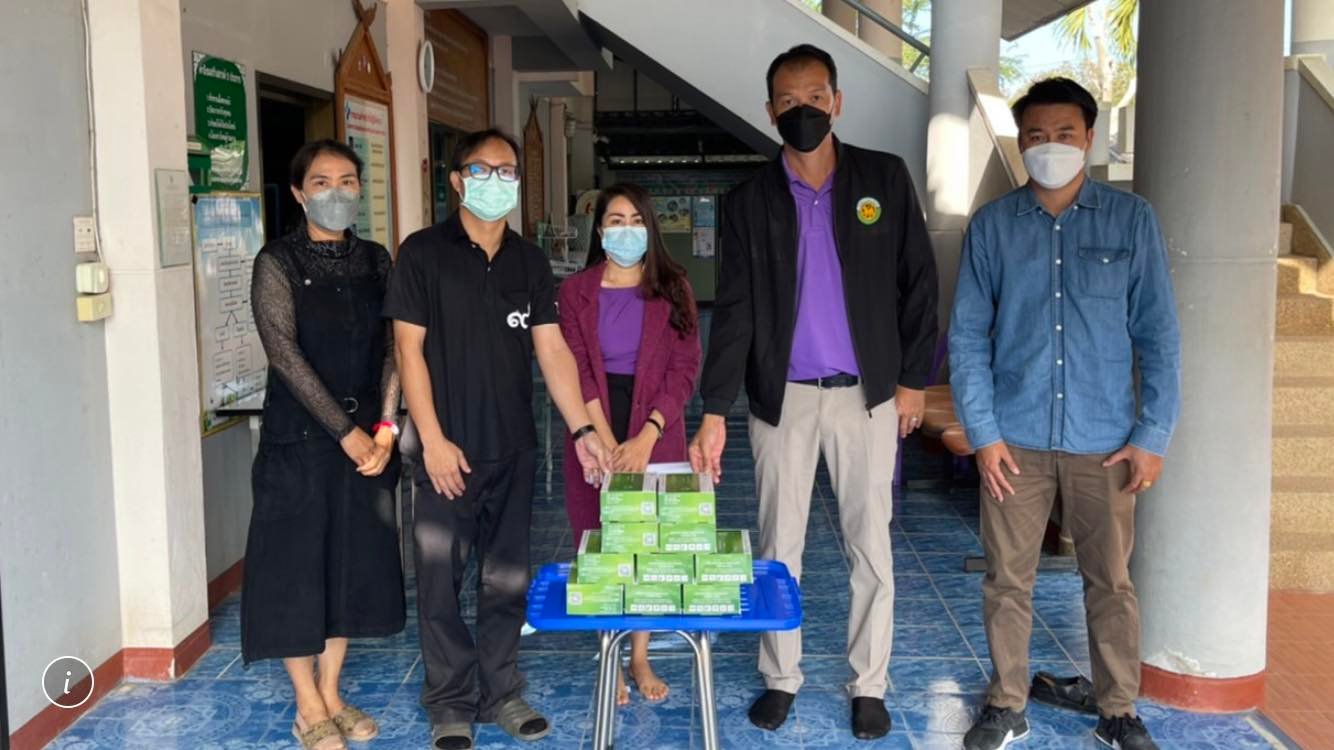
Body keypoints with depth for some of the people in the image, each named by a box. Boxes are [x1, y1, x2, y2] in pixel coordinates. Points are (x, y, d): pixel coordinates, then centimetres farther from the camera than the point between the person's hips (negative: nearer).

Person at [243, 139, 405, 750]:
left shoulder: (376, 261, 7)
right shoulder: (278, 263, -6)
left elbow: (391, 348, 3)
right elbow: (285, 354, -14)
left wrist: (384, 428, -9)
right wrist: (345, 431, -17)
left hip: (367, 437, 5)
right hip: (300, 437, -4)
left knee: (354, 560, 11)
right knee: (298, 563, 3)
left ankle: (331, 694, 26)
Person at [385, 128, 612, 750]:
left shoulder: (529, 261, 9)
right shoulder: (424, 253, -4)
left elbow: (552, 350, 6)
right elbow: (409, 349, -7)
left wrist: (581, 428, -3)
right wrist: (433, 440, -12)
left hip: (514, 449, 4)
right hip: (449, 450, -4)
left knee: (506, 579, 12)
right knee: (442, 580, 4)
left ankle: (501, 693, 26)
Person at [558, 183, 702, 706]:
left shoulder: (672, 288, 2)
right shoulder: (576, 290, 1)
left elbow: (685, 369, -5)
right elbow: (577, 372, -6)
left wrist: (644, 438, -15)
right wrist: (608, 443, -16)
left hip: (657, 432, 0)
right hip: (596, 431, 0)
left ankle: (640, 657, 20)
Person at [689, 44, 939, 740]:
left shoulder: (885, 178, 0)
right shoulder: (748, 201, 0)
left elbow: (917, 282, 4)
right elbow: (733, 310, -4)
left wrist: (914, 377, 1)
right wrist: (713, 412, -11)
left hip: (867, 394, 0)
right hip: (782, 397, 1)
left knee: (870, 546, 7)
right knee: (779, 545, 9)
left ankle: (869, 684, 22)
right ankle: (780, 677, 25)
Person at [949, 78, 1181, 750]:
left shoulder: (1131, 221, 0)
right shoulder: (991, 226, 2)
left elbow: (1158, 334, 1)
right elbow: (968, 335, 1)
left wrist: (1153, 435, -4)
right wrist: (982, 432, -5)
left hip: (1105, 440, 0)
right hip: (1015, 437, 1)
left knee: (1111, 580, 9)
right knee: (1007, 577, 9)